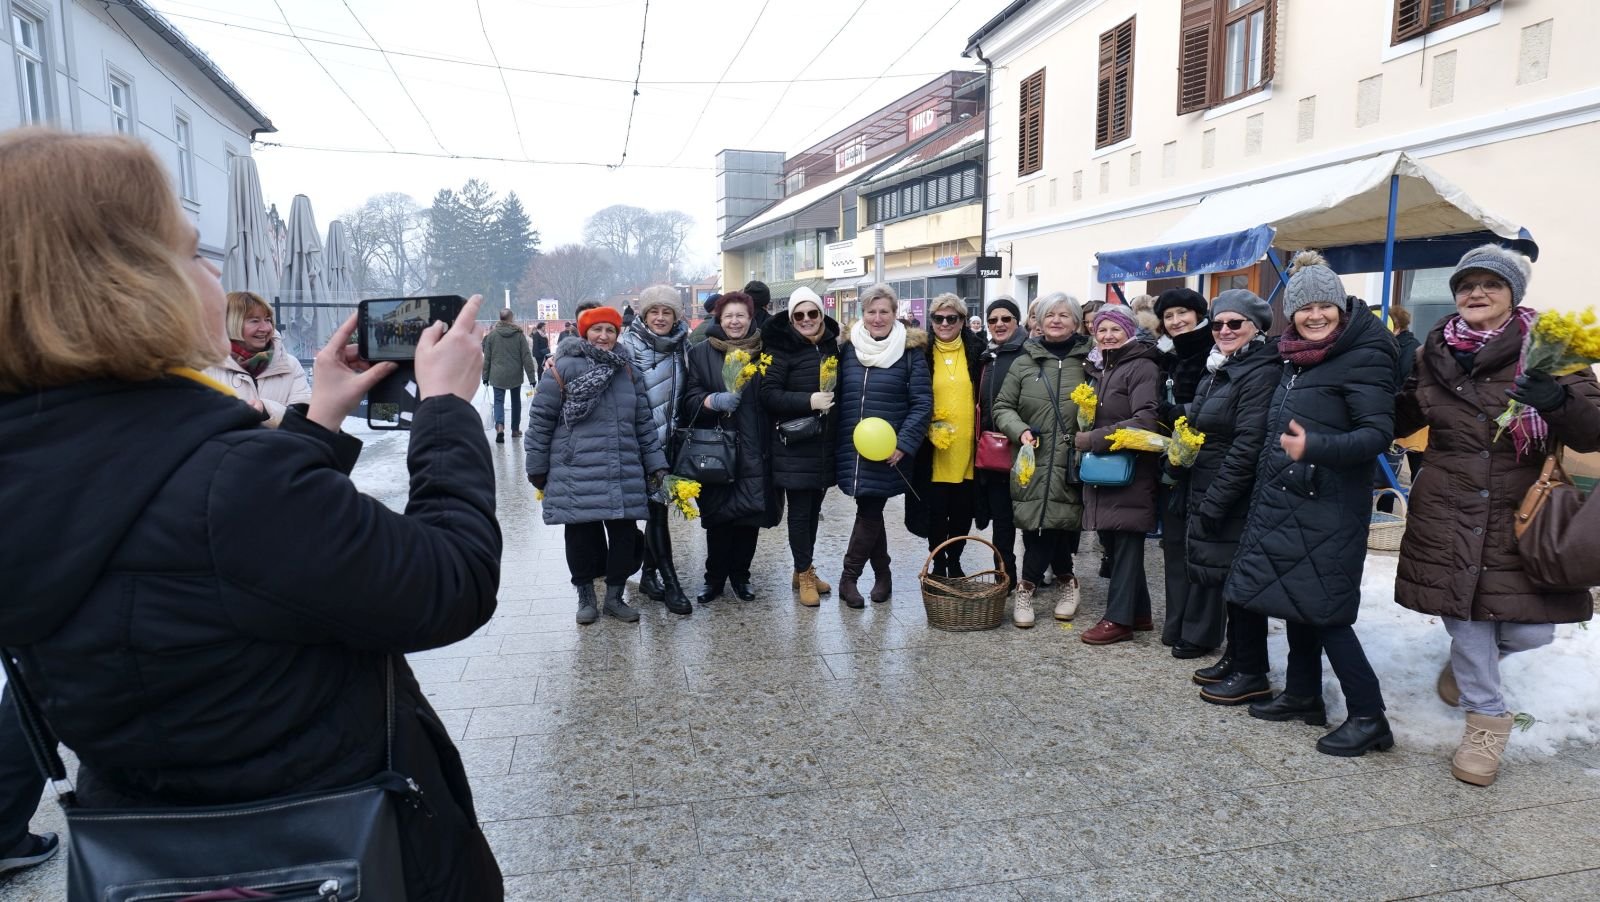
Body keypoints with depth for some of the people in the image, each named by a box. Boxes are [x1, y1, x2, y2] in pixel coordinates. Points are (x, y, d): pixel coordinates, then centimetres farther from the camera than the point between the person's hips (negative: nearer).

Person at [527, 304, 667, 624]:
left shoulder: (628, 371, 12)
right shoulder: (563, 368, -3)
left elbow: (644, 422, 15)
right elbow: (540, 419, -1)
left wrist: (656, 463, 10)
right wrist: (537, 468, 0)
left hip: (624, 475, 4)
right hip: (576, 475, -4)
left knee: (625, 535, 5)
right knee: (582, 537, 5)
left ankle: (615, 597, 23)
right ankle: (586, 597, 25)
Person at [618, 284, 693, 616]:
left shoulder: (679, 346, 8)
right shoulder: (629, 346, -9)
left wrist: (678, 430, 15)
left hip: (667, 439, 6)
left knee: (658, 506, 12)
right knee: (657, 507, -6)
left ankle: (649, 574, 25)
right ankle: (670, 583, 0)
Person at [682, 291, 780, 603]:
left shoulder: (764, 352, 7)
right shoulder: (702, 353, 4)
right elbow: (690, 400, 0)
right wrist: (713, 400, -21)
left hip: (755, 450, 1)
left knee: (751, 514, 5)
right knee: (718, 517, 2)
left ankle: (740, 576, 23)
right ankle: (714, 578, 19)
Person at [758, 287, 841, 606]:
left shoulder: (832, 344, 8)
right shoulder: (782, 348, -9)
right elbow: (768, 394, -16)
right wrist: (808, 401, -24)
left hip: (825, 443, 6)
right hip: (795, 444, -5)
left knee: (813, 508, 14)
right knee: (799, 510, 2)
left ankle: (806, 570, 28)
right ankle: (803, 574, 15)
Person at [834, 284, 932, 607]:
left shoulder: (909, 351, -3)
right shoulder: (848, 348, 8)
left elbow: (922, 402, -6)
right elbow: (837, 396, 14)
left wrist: (904, 443, -14)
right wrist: (836, 442, 8)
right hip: (851, 448, 4)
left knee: (869, 512, -3)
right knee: (870, 511, 11)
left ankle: (848, 577, 11)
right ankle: (882, 574, 25)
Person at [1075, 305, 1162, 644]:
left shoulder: (1143, 367, -10)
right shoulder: (1100, 368, 17)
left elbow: (1145, 421, -21)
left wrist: (1093, 439, -19)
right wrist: (1084, 436, 8)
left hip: (1130, 470, -8)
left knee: (1126, 543, -1)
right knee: (1112, 540, 11)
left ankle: (1119, 619, 7)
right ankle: (1139, 612, 24)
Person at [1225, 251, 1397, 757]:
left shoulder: (1364, 356, -11)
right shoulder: (1295, 359, 12)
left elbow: (1379, 433, -19)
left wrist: (1315, 446, -34)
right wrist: (1266, 495, 19)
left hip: (1330, 507, -8)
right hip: (1285, 501, 8)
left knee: (1325, 611, -5)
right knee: (1294, 600, 15)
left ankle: (1369, 717, 7)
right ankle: (1303, 696, 28)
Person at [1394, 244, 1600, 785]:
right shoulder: (1435, 353, 4)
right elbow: (1401, 419, 18)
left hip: (1522, 517, -1)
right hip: (1447, 516, 1)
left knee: (1528, 631, -1)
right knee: (1463, 619, 6)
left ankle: (1469, 661, 34)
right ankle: (1486, 719, 28)